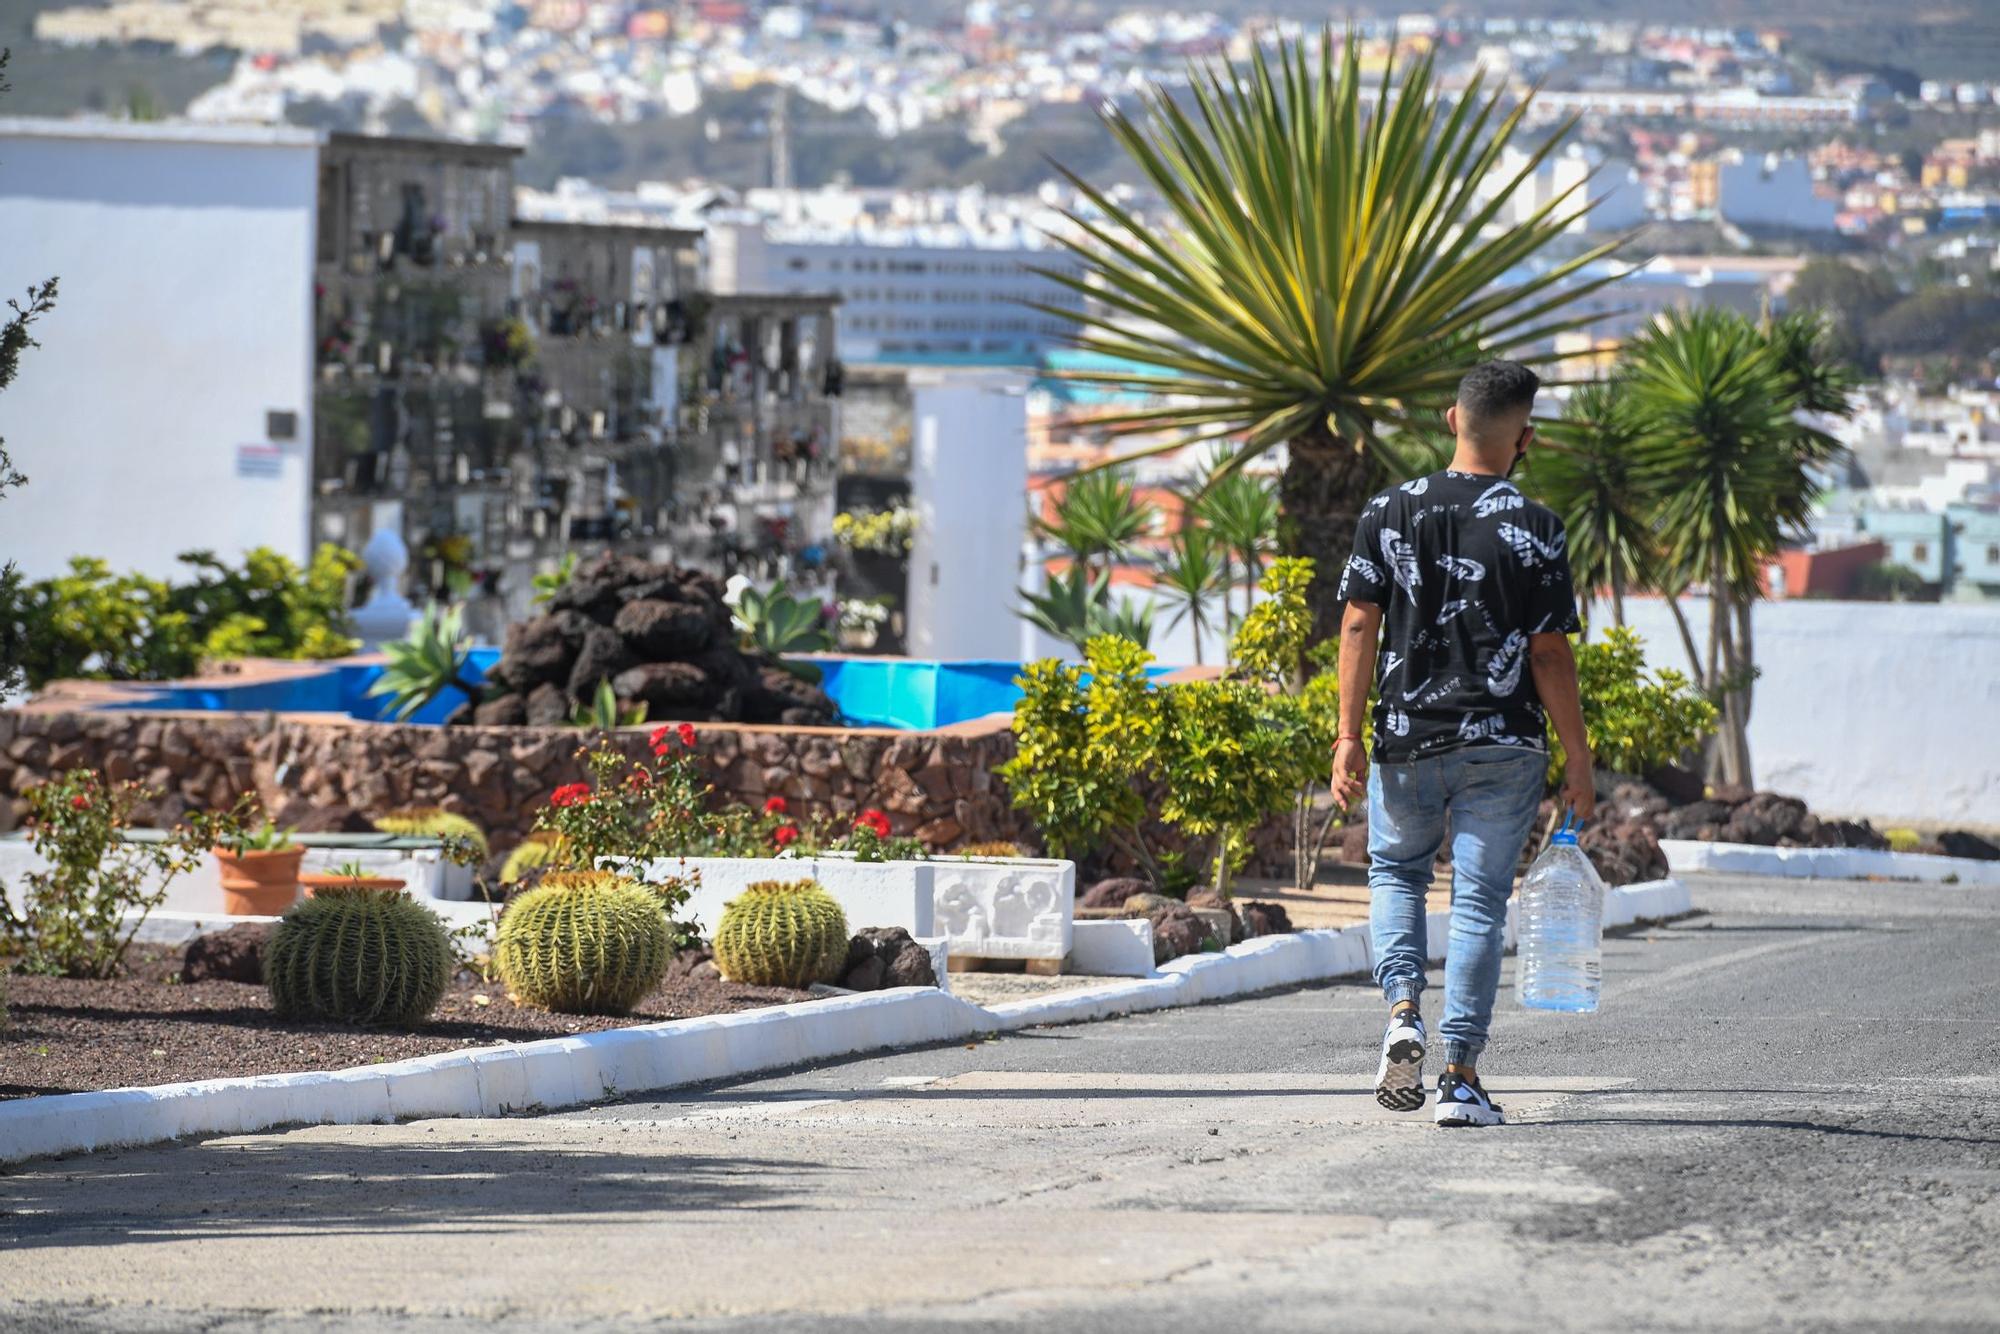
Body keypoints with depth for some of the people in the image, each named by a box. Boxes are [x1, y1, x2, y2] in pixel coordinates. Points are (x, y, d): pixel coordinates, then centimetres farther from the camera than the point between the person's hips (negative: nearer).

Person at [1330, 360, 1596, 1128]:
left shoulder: (1389, 513, 1)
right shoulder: (1535, 531, -5)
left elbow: (1359, 625, -2)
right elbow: (1551, 653, -6)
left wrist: (1349, 736, 1)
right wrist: (1578, 763, 1)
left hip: (1407, 741, 2)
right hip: (1503, 746, -2)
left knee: (1396, 871, 22)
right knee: (1479, 901, 3)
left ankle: (1403, 1008, -2)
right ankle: (1460, 1078, 0)